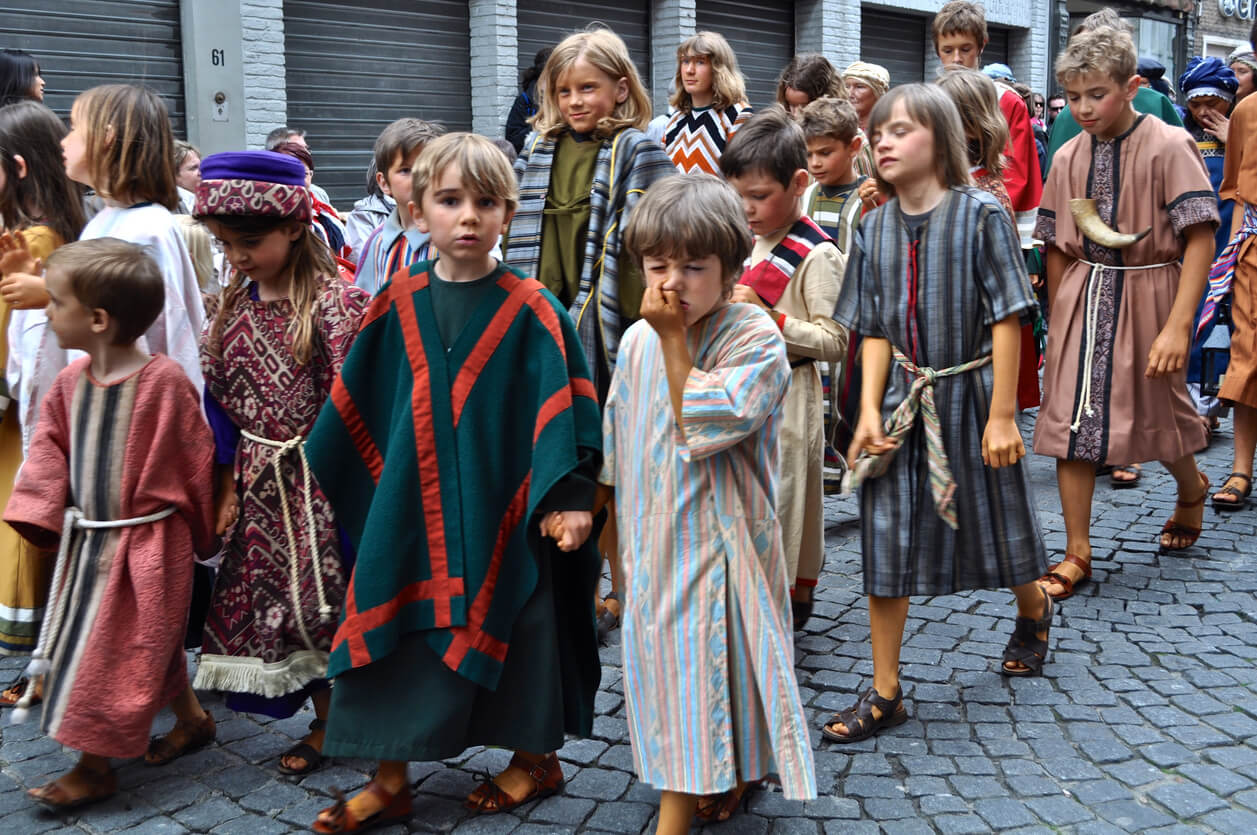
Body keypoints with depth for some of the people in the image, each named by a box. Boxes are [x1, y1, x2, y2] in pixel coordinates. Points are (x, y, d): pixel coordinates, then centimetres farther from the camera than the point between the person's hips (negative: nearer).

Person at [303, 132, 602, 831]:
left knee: (511, 628, 10)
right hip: (411, 507, 3)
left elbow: (563, 404, -8)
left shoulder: (531, 309, -8)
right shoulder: (399, 304, 2)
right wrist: (321, 477, 13)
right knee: (397, 634, 8)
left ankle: (535, 759, 33)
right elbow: (356, 405, 10)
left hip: (503, 507, -3)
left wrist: (566, 498, -14)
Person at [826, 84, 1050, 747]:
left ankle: (1033, 614, 49)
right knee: (885, 536, 2)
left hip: (968, 394, -3)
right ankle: (884, 694, 11)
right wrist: (869, 411, -9)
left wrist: (1001, 415, -15)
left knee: (995, 523, 14)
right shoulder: (875, 228, 2)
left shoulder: (981, 215, -10)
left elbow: (1006, 320, -11)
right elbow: (875, 331, 2)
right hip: (902, 400, 3)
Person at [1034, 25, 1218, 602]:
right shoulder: (1069, 157, 3)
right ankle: (1076, 554, 9)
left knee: (1158, 415, 12)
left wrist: (1178, 326, -20)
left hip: (1146, 293, -3)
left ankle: (1192, 490, 46)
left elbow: (1200, 237, -14)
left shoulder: (1168, 147, -11)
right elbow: (1057, 246, 9)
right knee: (1070, 419, -1)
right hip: (1081, 299, 4)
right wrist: (1056, 319, 8)